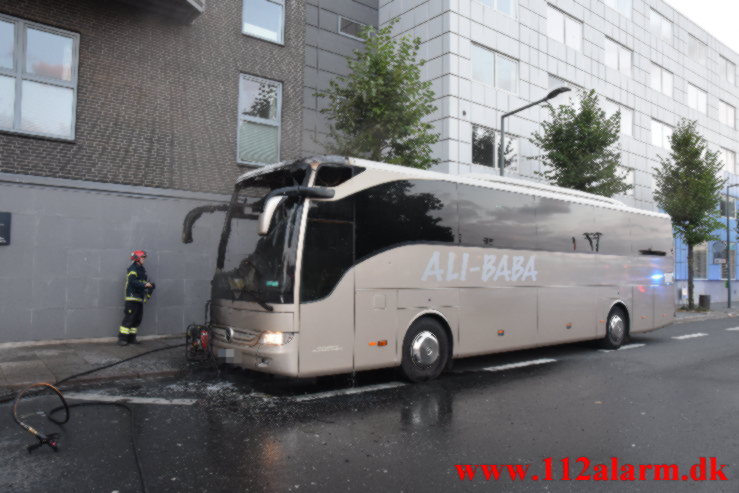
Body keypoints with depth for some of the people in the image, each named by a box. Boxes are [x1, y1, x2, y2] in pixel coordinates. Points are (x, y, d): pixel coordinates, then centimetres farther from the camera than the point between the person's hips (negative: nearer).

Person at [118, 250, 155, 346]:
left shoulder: (142, 269, 19)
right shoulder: (132, 269, -9)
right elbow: (132, 281, -23)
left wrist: (150, 285, 1)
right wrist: (144, 285, -30)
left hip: (139, 298, 9)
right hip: (132, 297, -9)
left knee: (137, 319, 10)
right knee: (129, 318, -10)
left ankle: (132, 338, 17)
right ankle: (122, 338, -5)